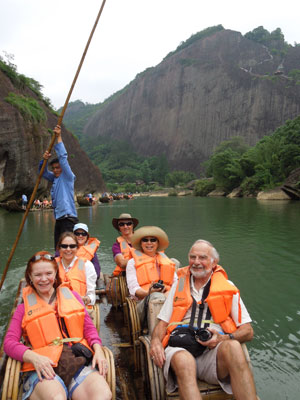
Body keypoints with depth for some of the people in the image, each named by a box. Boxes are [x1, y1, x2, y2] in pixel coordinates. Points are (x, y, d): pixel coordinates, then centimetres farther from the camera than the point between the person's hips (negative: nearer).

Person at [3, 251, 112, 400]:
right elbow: (9, 342, 5)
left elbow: (88, 327, 19)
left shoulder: (72, 295, 21)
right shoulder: (24, 308, 17)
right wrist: (34, 358, -15)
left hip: (79, 362, 2)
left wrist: (98, 350, -1)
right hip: (44, 367, -2)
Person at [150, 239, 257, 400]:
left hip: (213, 351, 0)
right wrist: (156, 340, -3)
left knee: (233, 346, -35)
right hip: (181, 347, 1)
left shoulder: (227, 287, 15)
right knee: (184, 360, -36)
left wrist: (224, 338, -10)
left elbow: (248, 332, 10)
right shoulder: (179, 285, 22)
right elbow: (163, 322, 20)